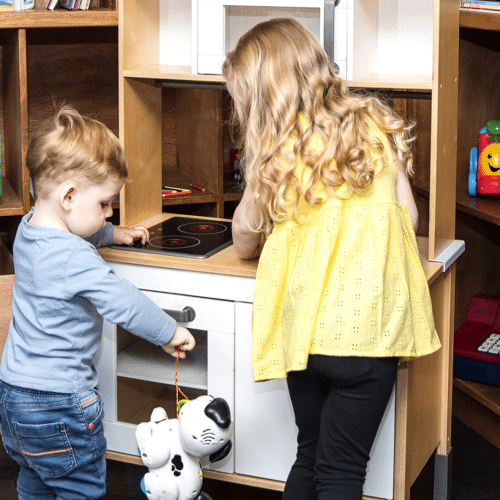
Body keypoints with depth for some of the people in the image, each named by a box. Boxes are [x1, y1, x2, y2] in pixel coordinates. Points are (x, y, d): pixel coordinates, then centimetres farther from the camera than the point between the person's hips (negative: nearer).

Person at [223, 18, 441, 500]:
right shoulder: (375, 124, 5)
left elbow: (244, 242, 10)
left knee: (309, 457, 18)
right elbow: (407, 215, 8)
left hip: (303, 326, 0)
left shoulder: (275, 153, -1)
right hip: (369, 324, 0)